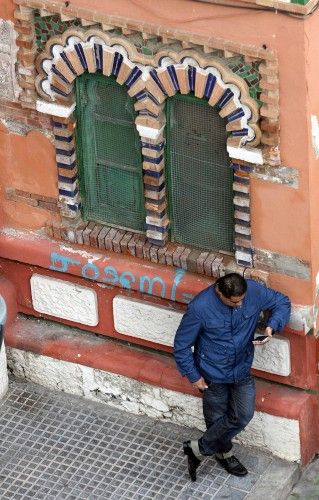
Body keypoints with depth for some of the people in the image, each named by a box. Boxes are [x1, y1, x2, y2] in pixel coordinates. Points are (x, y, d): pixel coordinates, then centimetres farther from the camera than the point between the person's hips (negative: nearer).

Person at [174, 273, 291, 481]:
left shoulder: (254, 291, -21)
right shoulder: (200, 307, -29)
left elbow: (282, 302, -3)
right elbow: (182, 345, -16)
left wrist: (272, 327, -22)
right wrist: (194, 376, -11)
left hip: (242, 369, 4)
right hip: (213, 374, -3)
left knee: (244, 415, 3)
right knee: (217, 417, 13)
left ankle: (198, 449, 22)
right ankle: (224, 453, 44)